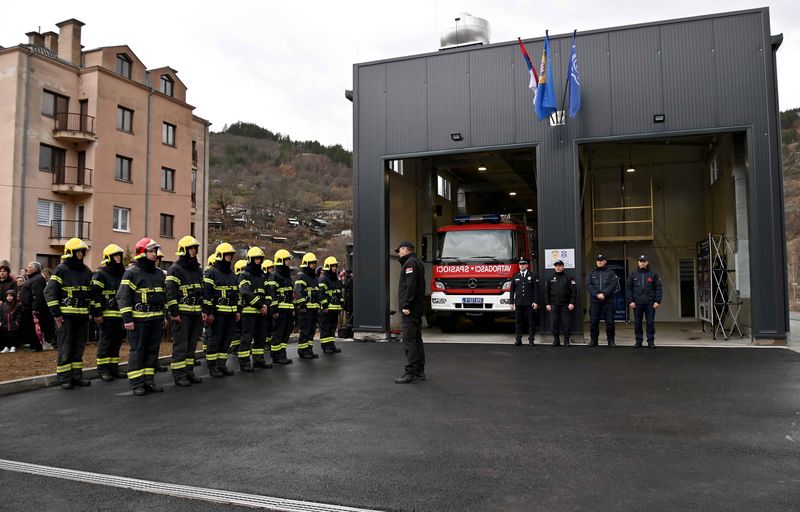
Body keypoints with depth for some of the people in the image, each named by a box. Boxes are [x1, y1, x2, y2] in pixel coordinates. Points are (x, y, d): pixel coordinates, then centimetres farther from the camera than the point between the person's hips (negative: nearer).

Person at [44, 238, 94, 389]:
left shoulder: (87, 271, 14)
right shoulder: (61, 269, -5)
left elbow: (92, 293, 22)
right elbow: (50, 291, -9)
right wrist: (56, 313, -13)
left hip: (83, 315, 6)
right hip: (66, 315, -6)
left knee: (79, 347, 11)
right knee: (65, 348, -1)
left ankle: (77, 375, 18)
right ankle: (65, 378, 5)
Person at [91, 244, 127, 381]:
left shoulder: (123, 274, 17)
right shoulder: (101, 274, -5)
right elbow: (95, 294, -11)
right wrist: (97, 313, -17)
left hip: (120, 315, 7)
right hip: (107, 315, -7)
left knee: (117, 342, 11)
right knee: (105, 342, -2)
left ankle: (114, 368, 20)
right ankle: (103, 370, 6)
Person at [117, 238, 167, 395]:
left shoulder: (159, 273, 15)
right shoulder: (132, 272, -6)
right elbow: (123, 296, -9)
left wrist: (165, 316, 18)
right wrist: (127, 318, -14)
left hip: (156, 318, 7)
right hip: (139, 319, -6)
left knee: (153, 350, 9)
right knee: (137, 350, -2)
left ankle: (148, 381, 17)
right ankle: (136, 384, 4)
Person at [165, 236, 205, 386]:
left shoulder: (198, 270, 17)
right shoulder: (175, 269, -6)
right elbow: (170, 292, -12)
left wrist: (204, 310, 17)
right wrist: (174, 312, -16)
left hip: (196, 313, 7)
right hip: (182, 313, -7)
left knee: (192, 344, 12)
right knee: (180, 345, -5)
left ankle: (189, 371, 20)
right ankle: (179, 375, 1)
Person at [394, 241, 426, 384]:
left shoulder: (410, 263, -11)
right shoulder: (417, 263, 20)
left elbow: (410, 285, -21)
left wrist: (406, 305, -21)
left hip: (410, 310, -10)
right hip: (417, 308, 10)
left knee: (409, 340, -10)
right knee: (416, 339, 13)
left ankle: (411, 373, -11)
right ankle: (419, 372, 17)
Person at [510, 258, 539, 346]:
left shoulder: (533, 276, 5)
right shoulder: (515, 276, 12)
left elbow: (536, 290, 1)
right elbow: (512, 290, 12)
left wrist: (536, 302, -7)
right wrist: (512, 302, 6)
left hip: (530, 303, -2)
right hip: (518, 303, 2)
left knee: (531, 321, 0)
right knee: (519, 321, 2)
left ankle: (531, 339, 7)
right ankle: (518, 339, 6)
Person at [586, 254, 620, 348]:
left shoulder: (611, 273, 10)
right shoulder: (591, 273, 15)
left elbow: (613, 285, -4)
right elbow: (588, 285, 1)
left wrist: (604, 294, -17)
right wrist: (597, 294, -13)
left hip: (608, 301, -1)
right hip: (594, 301, 2)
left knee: (610, 322, -2)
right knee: (593, 322, 2)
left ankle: (611, 340, 10)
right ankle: (593, 340, 12)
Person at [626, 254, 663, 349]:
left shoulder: (653, 274, 7)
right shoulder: (633, 274, 8)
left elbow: (658, 288, 4)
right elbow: (628, 288, 6)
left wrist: (657, 301, -6)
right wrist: (630, 301, -4)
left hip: (650, 303, -1)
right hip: (637, 303, 1)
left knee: (650, 323, 0)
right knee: (637, 323, 4)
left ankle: (651, 341, 9)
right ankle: (639, 341, 12)